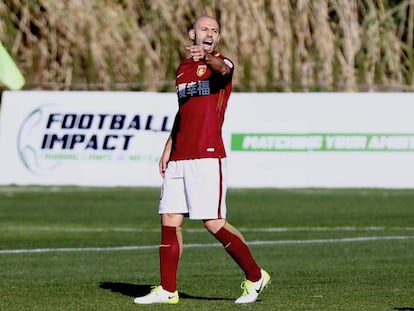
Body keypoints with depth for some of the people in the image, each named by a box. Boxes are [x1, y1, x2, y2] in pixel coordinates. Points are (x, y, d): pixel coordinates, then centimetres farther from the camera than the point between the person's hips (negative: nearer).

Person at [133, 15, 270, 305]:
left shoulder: (221, 63, -1)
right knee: (169, 222, 3)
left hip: (208, 157, -7)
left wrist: (207, 57, -50)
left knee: (214, 223, -10)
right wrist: (168, 148, 21)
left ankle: (255, 276, 5)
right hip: (179, 159, 7)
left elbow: (222, 68, -27)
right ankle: (167, 290, 9)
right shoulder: (183, 69, 18)